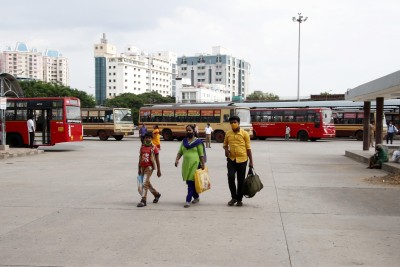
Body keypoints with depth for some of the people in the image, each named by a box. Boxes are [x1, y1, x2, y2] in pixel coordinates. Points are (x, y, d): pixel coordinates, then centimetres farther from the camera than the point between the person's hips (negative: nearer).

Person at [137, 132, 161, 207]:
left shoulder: (154, 148, -7)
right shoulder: (142, 147, 7)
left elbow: (157, 160, -4)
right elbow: (140, 158, 12)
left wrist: (158, 170, -5)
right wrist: (139, 169, 11)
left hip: (149, 167, -6)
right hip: (143, 167, 6)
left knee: (145, 183, -14)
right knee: (147, 183, 16)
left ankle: (143, 200, -11)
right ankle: (156, 194, 38)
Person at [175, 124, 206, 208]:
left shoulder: (197, 141, -1)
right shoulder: (184, 141, 13)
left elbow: (201, 154, -2)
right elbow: (180, 152, 12)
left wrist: (203, 164, -6)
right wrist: (177, 159, -5)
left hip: (195, 164, -5)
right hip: (186, 165, 6)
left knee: (191, 182, -10)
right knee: (189, 182, 13)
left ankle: (188, 200, -10)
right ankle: (196, 197, 31)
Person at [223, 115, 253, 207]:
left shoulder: (245, 134, -3)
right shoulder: (228, 133, 5)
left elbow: (248, 148, 0)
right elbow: (225, 144, 19)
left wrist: (251, 161, -2)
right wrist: (226, 149, -5)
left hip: (242, 160, -2)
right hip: (231, 159, 2)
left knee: (241, 180, 5)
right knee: (231, 177, -9)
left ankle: (239, 199, 19)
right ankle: (234, 197, 10)